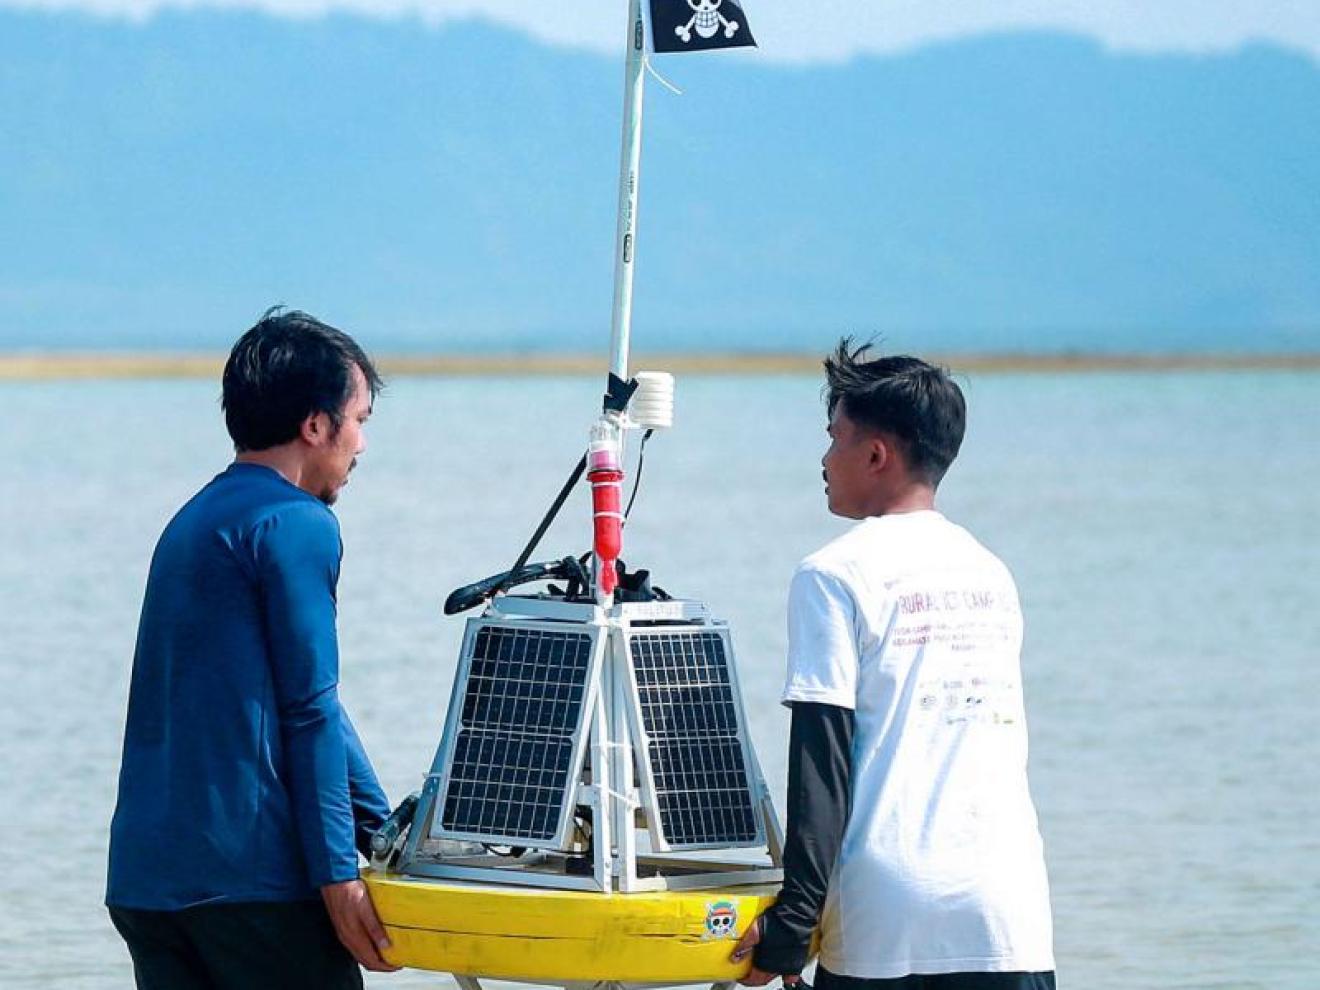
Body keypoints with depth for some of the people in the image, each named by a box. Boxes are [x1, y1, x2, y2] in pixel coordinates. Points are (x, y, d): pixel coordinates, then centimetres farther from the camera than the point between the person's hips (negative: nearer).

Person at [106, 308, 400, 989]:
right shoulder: (294, 524, -7)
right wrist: (339, 876, -11)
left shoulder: (194, 523, 21)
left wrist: (385, 827, 27)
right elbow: (309, 714, -12)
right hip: (251, 877, -8)